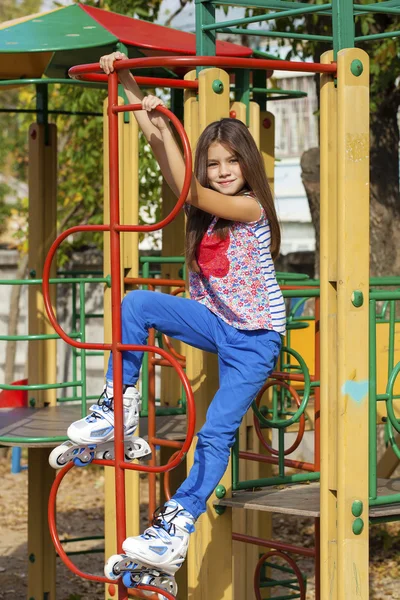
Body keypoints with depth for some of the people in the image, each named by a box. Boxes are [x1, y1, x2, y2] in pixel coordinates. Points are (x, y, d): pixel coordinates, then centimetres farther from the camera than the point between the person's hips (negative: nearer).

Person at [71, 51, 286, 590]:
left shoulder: (252, 208, -16)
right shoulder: (204, 205, 1)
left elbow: (190, 190, -29)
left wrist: (163, 133, -36)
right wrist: (129, 85, -12)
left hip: (255, 337, -6)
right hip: (215, 322, 6)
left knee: (217, 432, -11)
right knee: (136, 304, -18)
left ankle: (176, 531, -10)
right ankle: (120, 404, -9)